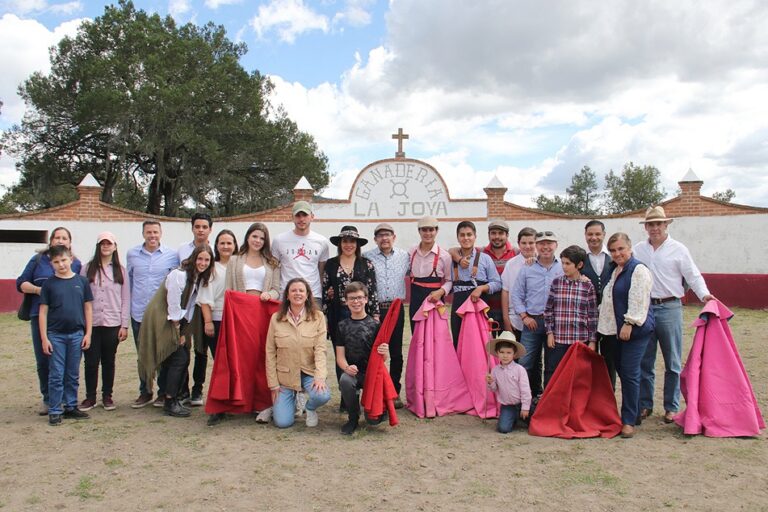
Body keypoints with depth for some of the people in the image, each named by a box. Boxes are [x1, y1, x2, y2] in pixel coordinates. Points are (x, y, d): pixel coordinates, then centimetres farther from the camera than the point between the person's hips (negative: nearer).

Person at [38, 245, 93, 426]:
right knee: (56, 375, 2)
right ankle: (54, 411, 11)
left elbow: (88, 308, 5)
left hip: (77, 334, 1)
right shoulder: (49, 283, -2)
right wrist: (44, 338, -5)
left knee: (73, 375, 10)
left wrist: (88, 334, 1)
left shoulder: (81, 281, 1)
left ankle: (71, 407, 21)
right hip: (56, 335, -1)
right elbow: (43, 311, -1)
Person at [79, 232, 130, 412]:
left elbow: (126, 299, 4)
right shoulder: (87, 269, 4)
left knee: (109, 361, 8)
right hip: (91, 323, 0)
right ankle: (90, 397, 16)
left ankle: (107, 396, 19)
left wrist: (124, 325, -1)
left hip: (113, 324, 0)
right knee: (91, 361, 2)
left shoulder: (121, 270, 5)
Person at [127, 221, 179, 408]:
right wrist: (128, 304, 11)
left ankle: (163, 392, 18)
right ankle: (145, 392, 24)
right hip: (139, 313, 2)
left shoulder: (172, 255, -3)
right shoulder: (132, 254, 4)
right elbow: (128, 281, 13)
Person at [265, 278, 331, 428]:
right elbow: (270, 353, 0)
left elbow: (320, 349, -11)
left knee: (322, 395, -31)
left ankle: (310, 408, 7)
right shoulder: (276, 318, -2)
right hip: (284, 375, 1)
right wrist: (273, 384, -3)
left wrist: (320, 376, -25)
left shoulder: (318, 317, -5)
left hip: (309, 372, -1)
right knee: (282, 422, -9)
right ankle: (292, 400, 27)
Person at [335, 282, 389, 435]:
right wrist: (347, 368, -20)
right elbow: (340, 356, 2)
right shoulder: (343, 326, 5)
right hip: (352, 372, 1)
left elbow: (382, 358, 1)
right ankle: (353, 418, -8)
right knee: (345, 380, -36)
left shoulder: (374, 324, -1)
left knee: (374, 419, -15)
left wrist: (384, 353, -23)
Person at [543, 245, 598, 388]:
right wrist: (549, 332, 0)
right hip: (558, 339, 1)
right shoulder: (556, 282, 3)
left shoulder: (587, 285, -2)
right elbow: (548, 310, 7)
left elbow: (592, 315, 0)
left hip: (580, 339, -1)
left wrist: (592, 340, -1)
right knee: (552, 376, 5)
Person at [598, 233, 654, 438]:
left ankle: (629, 421, -1)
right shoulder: (616, 271, 17)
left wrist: (629, 323, -21)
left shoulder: (638, 269, -11)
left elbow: (638, 300, -19)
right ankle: (635, 414, 24)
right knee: (622, 370, 11)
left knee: (629, 373, -8)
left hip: (636, 329, -9)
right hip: (618, 329, 9)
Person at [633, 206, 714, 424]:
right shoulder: (638, 250, 9)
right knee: (644, 362, 8)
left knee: (672, 363, 4)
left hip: (670, 309, -2)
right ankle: (645, 405, 19)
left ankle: (671, 408, 14)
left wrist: (704, 294, -17)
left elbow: (693, 275, -1)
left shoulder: (678, 250, 1)